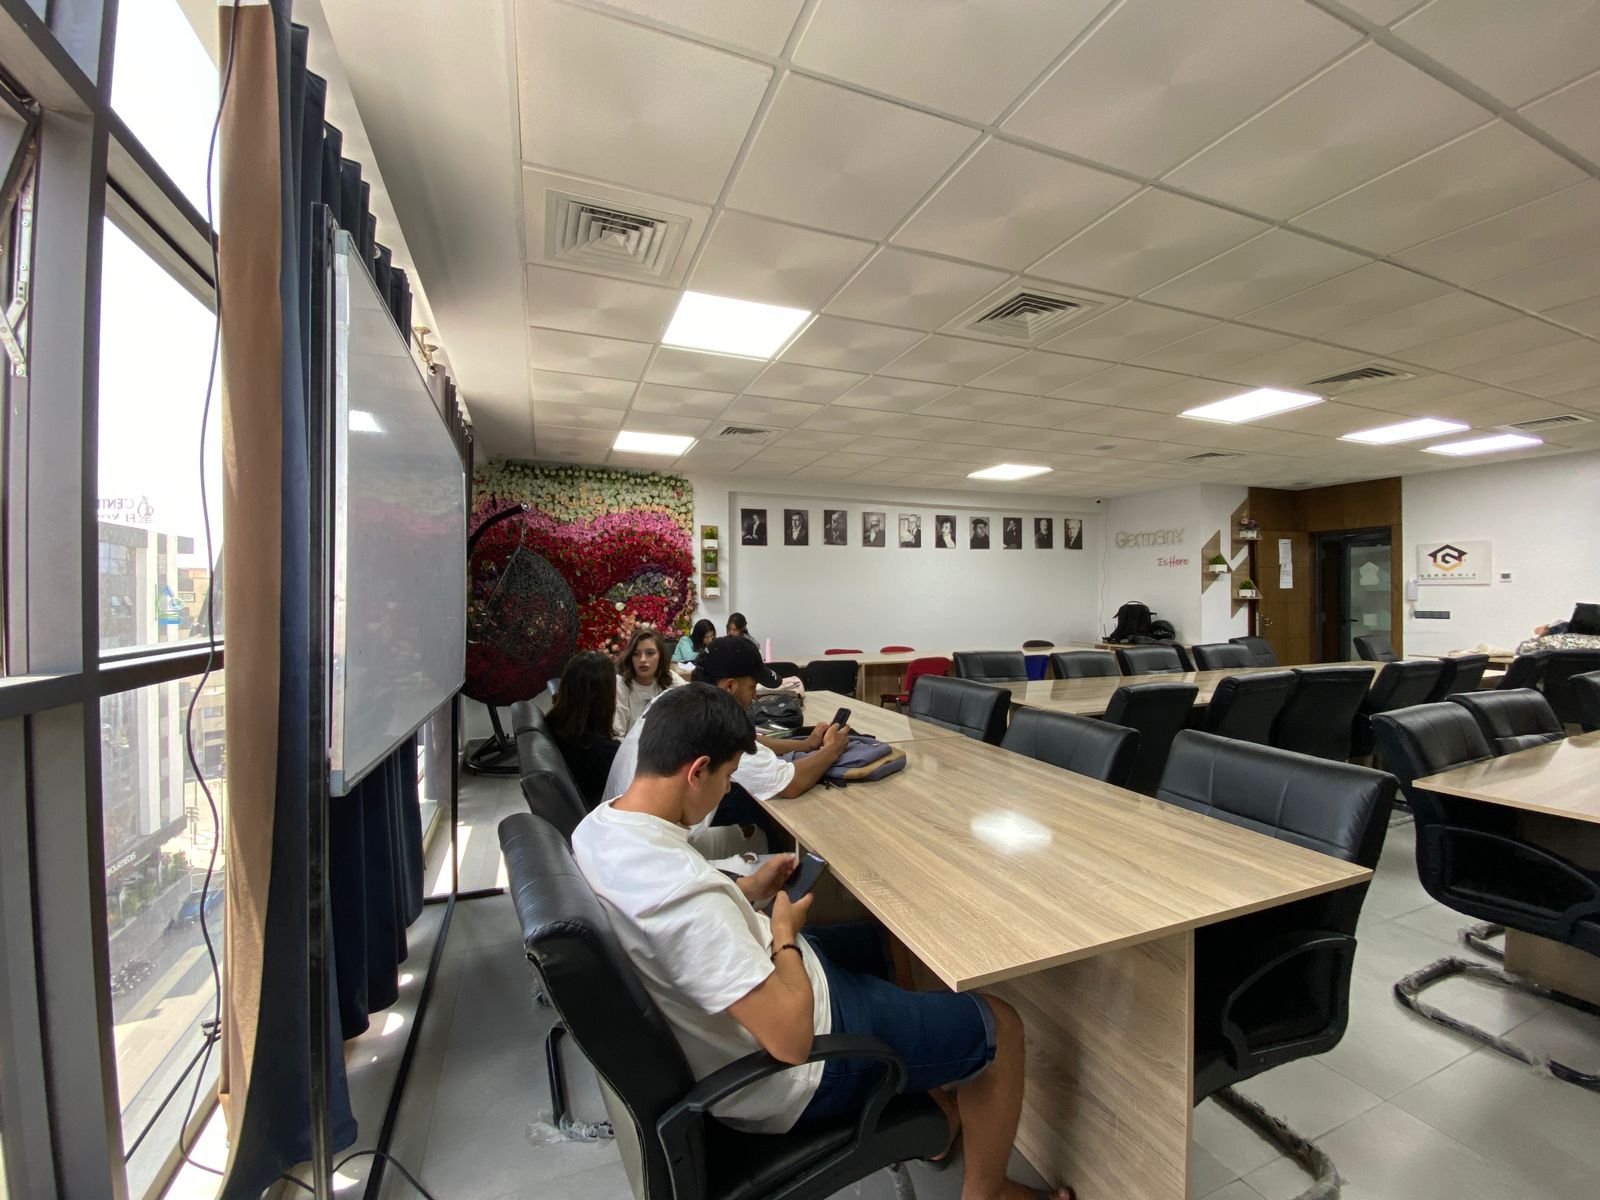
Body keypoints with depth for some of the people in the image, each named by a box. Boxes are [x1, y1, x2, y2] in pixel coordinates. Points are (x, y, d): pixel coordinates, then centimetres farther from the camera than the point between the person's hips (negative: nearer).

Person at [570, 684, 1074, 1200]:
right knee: (1000, 1024, 5)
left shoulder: (597, 827, -9)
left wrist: (746, 891, 1)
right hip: (780, 1079, -8)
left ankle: (937, 1107, 42)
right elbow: (790, 1038, -32)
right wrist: (785, 934, -15)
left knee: (885, 942, 27)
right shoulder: (685, 891, -38)